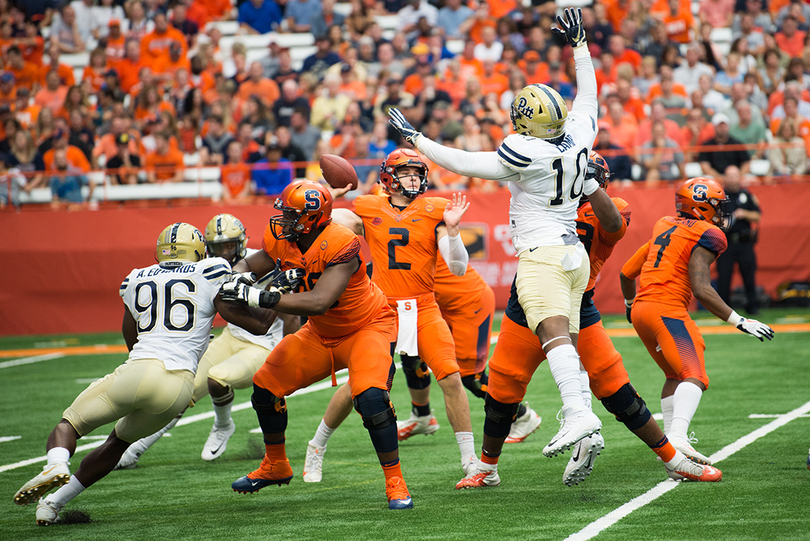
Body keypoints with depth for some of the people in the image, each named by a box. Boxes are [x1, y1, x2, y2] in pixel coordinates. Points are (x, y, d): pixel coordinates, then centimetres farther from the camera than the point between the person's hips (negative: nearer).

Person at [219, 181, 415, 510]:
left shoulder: (341, 245, -35)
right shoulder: (280, 239, -12)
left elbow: (319, 302, -43)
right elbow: (249, 265, 7)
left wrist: (260, 297, -45)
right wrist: (238, 278, -19)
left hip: (367, 327, -7)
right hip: (321, 334, 8)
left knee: (371, 399, -30)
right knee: (266, 386, 6)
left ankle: (395, 483, -14)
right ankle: (275, 467, 31)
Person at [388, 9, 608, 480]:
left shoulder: (527, 153, -14)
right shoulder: (579, 137, 6)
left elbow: (464, 164, -6)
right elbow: (589, 94, 25)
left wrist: (415, 138, 4)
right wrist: (579, 43, 36)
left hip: (543, 254, -8)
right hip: (575, 253, 8)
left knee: (554, 332, -23)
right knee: (568, 340, 7)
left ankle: (577, 413, -42)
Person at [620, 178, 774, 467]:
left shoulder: (664, 227, 20)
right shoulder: (706, 236, -4)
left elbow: (626, 272, 26)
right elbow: (700, 288, -16)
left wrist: (630, 303, 45)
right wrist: (739, 321, -15)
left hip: (640, 308, 9)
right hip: (666, 308, -9)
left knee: (675, 375, 22)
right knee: (694, 377, -17)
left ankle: (668, 441, 18)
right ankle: (677, 438, -38)